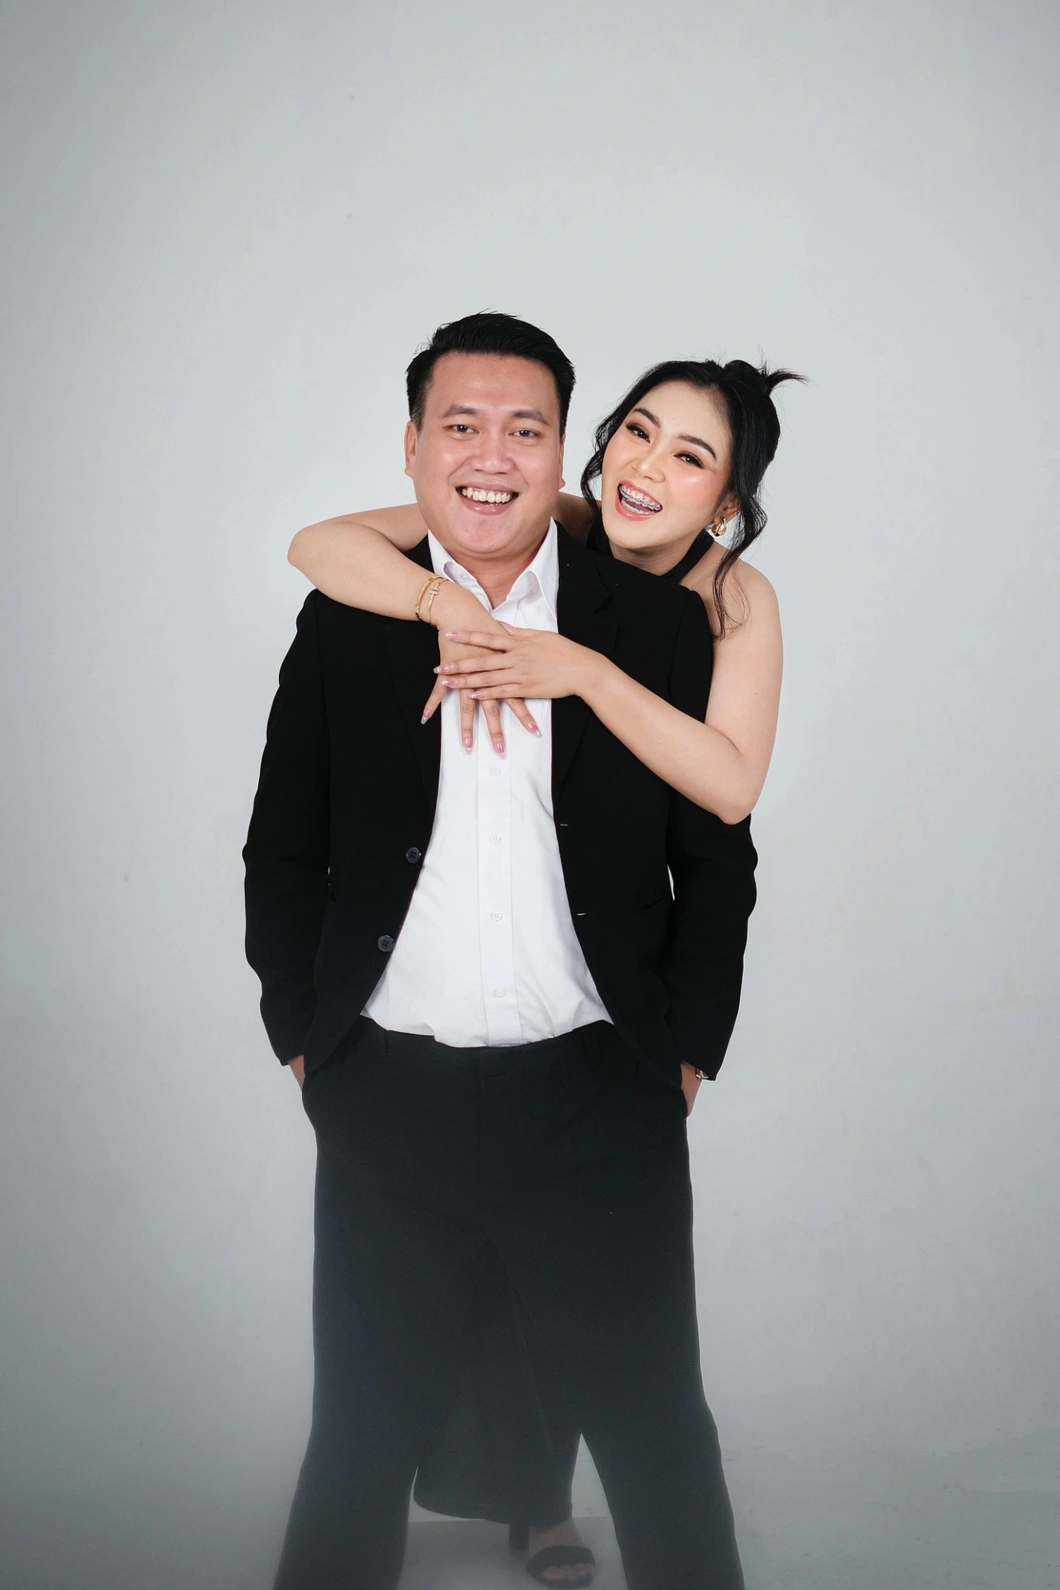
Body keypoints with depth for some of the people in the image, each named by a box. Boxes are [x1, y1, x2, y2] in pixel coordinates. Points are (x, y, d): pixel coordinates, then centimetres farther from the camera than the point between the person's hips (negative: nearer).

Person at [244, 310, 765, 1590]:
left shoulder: (659, 624, 1)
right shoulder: (344, 623, 4)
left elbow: (718, 859, 6)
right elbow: (282, 855, 9)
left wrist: (687, 1048, 2)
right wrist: (301, 1037, 4)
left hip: (602, 1103, 0)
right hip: (388, 1102, 1)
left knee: (658, 1441, 10)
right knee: (358, 1447, 14)